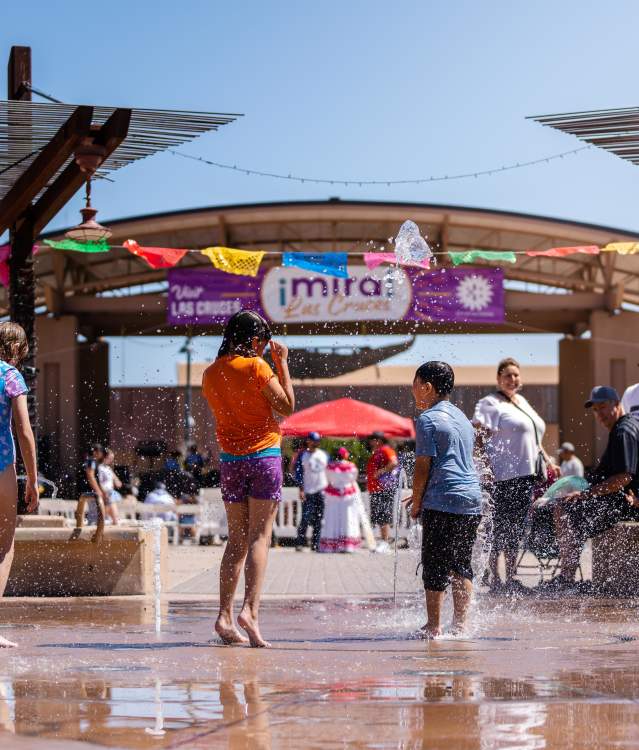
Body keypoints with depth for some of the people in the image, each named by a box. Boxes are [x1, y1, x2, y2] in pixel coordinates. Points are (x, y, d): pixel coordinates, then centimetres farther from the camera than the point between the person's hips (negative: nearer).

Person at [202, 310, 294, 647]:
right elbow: (287, 407, -7)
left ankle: (224, 615, 1)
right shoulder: (256, 366, -9)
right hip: (264, 455, -5)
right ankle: (250, 609, -19)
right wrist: (282, 363, 0)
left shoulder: (211, 373, 8)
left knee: (236, 540, 9)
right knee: (259, 537, -5)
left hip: (230, 460, 5)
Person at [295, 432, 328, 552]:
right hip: (308, 492, -4)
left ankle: (315, 545, 6)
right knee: (306, 518, -11)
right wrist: (301, 490, -11)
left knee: (319, 519, 3)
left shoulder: (324, 455, 14)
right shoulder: (303, 456, 2)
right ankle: (300, 543, -5)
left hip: (322, 491, 4)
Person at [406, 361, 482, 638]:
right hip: (472, 501, 8)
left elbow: (423, 466, -10)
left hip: (442, 504, -8)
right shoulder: (462, 418, 19)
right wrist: (423, 494, 26)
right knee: (462, 564, 12)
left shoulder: (428, 419, -6)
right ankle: (460, 624, 12)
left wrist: (417, 505, -1)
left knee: (435, 566, -1)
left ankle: (434, 626, 0)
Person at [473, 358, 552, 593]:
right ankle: (495, 579, -3)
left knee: (516, 528, 10)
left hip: (526, 475, 8)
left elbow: (534, 438, 31)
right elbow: (478, 436, -16)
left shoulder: (522, 402, 21)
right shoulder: (490, 403, -5)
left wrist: (546, 460, 24)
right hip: (504, 476, -8)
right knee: (499, 527, -7)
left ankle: (511, 577, 16)